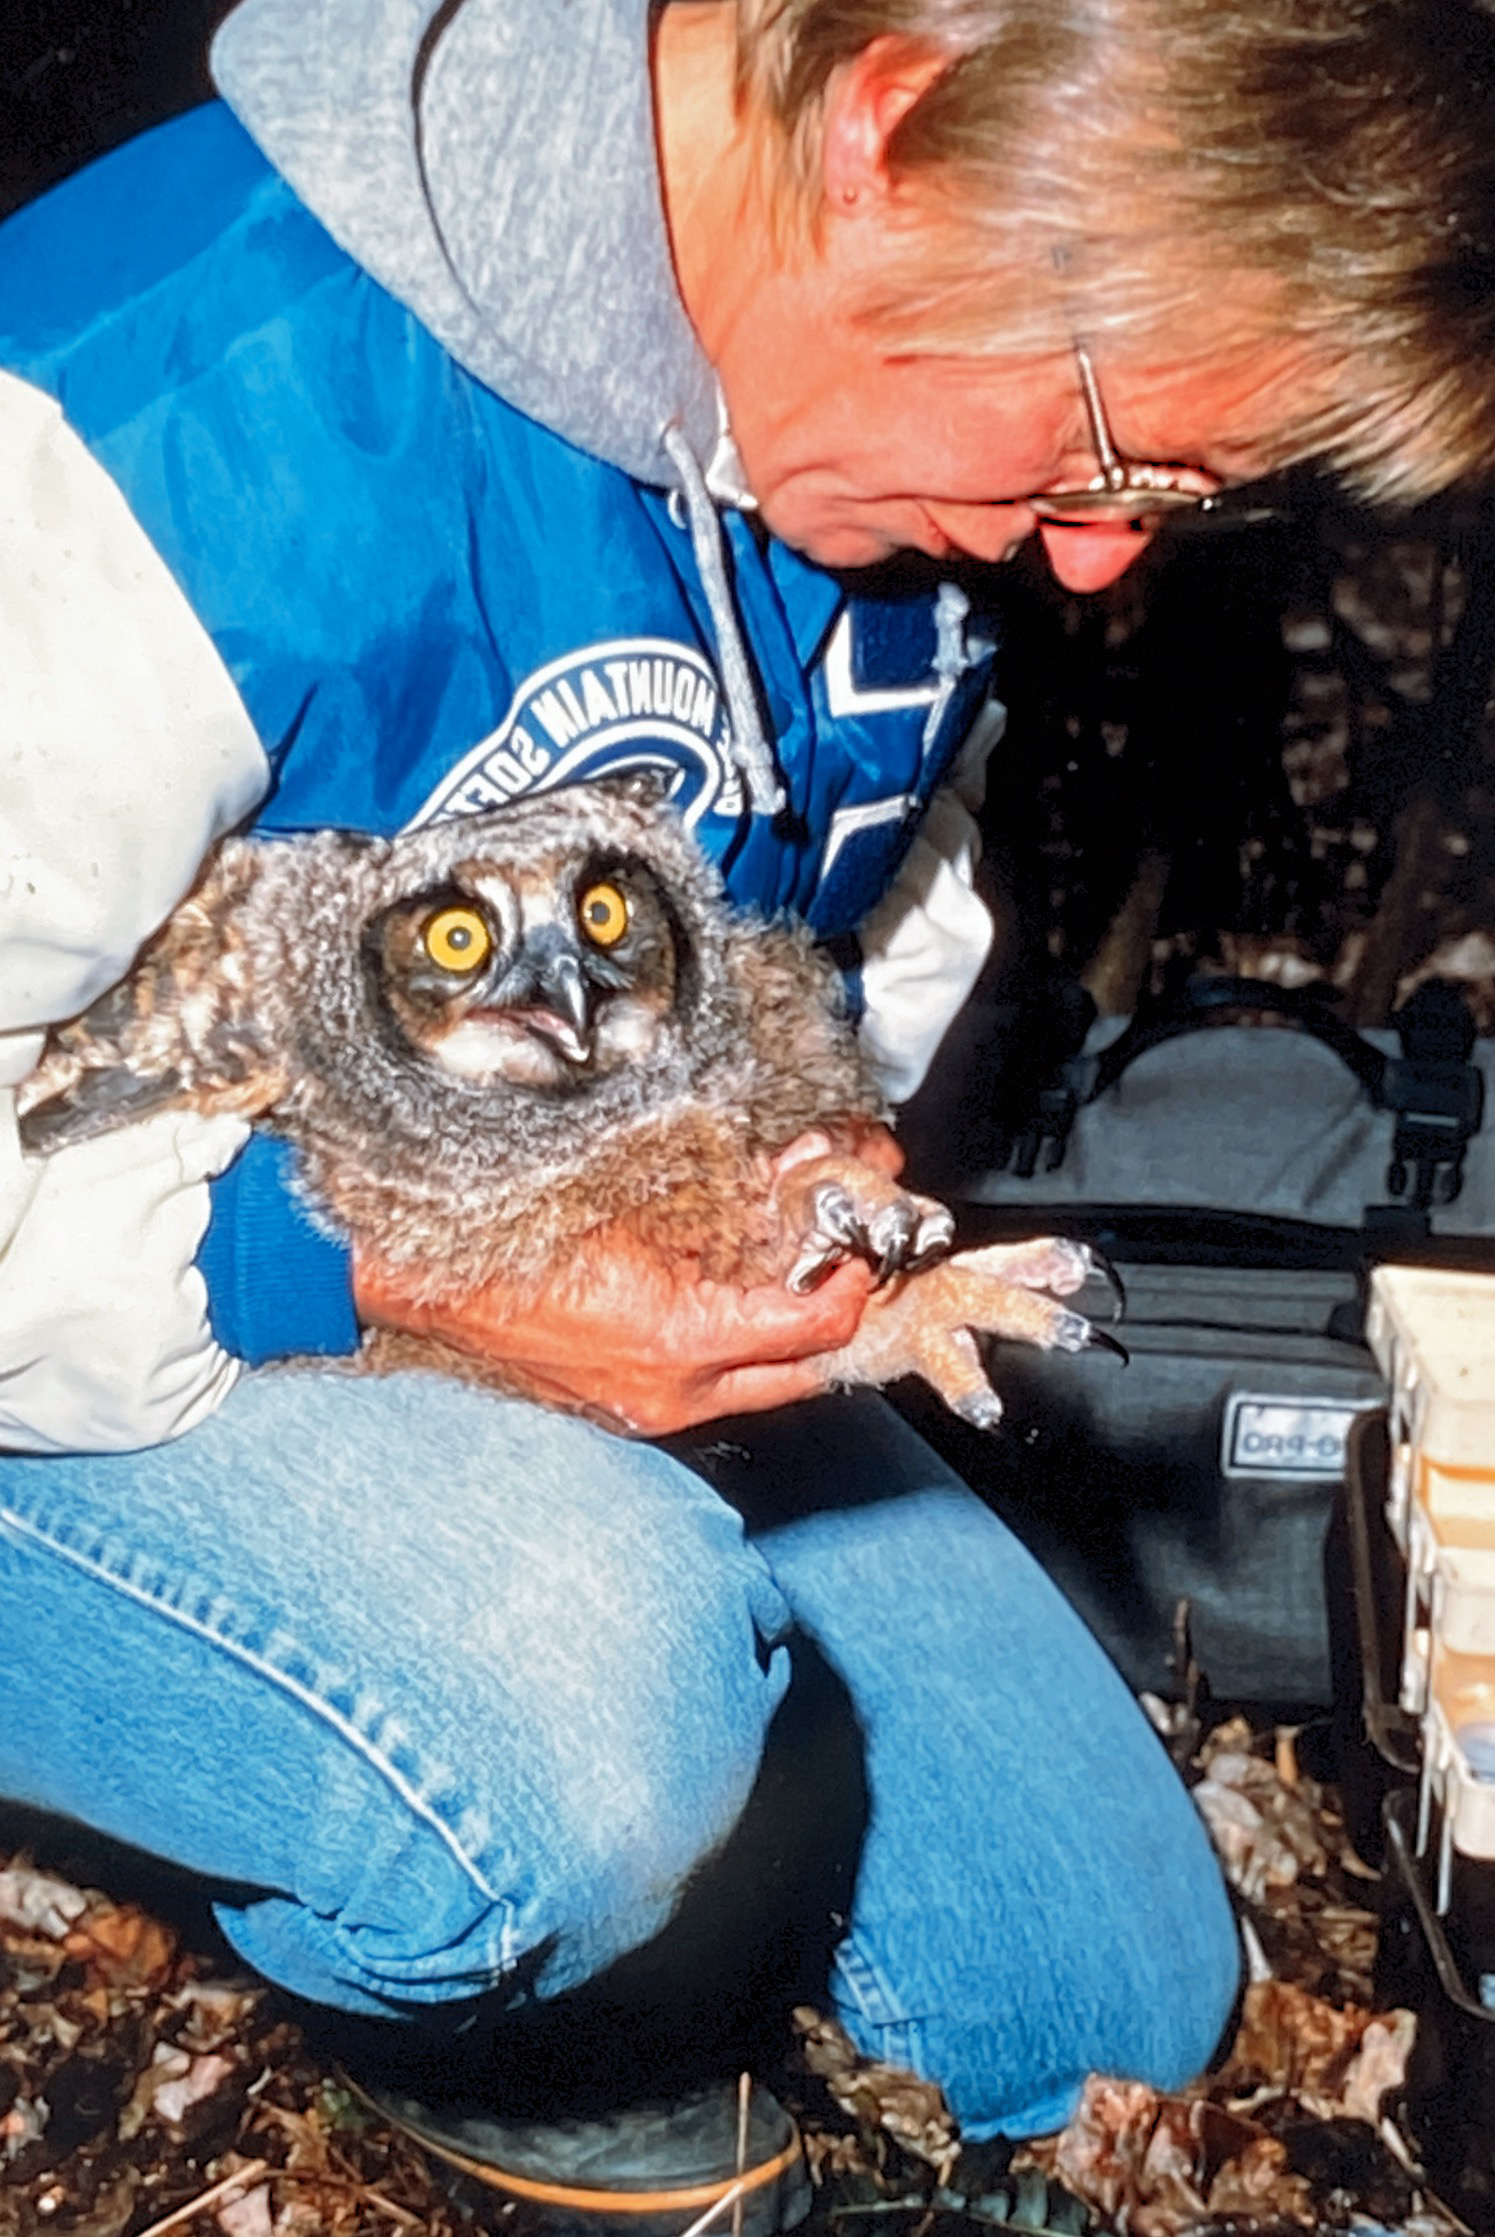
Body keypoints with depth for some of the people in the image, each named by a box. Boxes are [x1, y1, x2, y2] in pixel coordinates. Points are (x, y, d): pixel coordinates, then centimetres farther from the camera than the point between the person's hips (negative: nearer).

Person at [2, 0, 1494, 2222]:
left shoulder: (885, 379, -6)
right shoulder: (194, 411, -33)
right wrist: (372, 1271, -37)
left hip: (619, 1326, 7)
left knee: (1116, 1992, 9)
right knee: (583, 1711, -41)